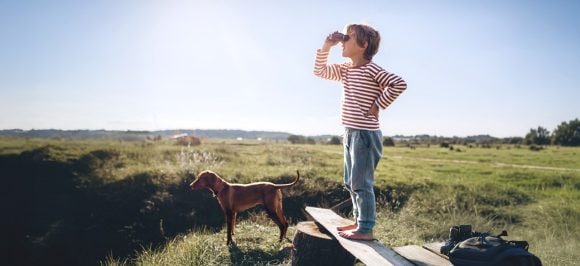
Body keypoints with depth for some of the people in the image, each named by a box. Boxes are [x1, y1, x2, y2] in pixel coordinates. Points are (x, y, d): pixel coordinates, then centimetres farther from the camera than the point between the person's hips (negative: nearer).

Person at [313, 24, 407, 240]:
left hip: (365, 133, -9)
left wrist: (378, 105, -16)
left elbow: (399, 84, -22)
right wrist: (326, 47, 7)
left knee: (361, 182, -5)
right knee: (351, 182, 15)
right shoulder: (345, 70, 12)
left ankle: (366, 229, 3)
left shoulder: (371, 70, -13)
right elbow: (319, 71, 18)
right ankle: (360, 221, 27)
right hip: (351, 133, 9)